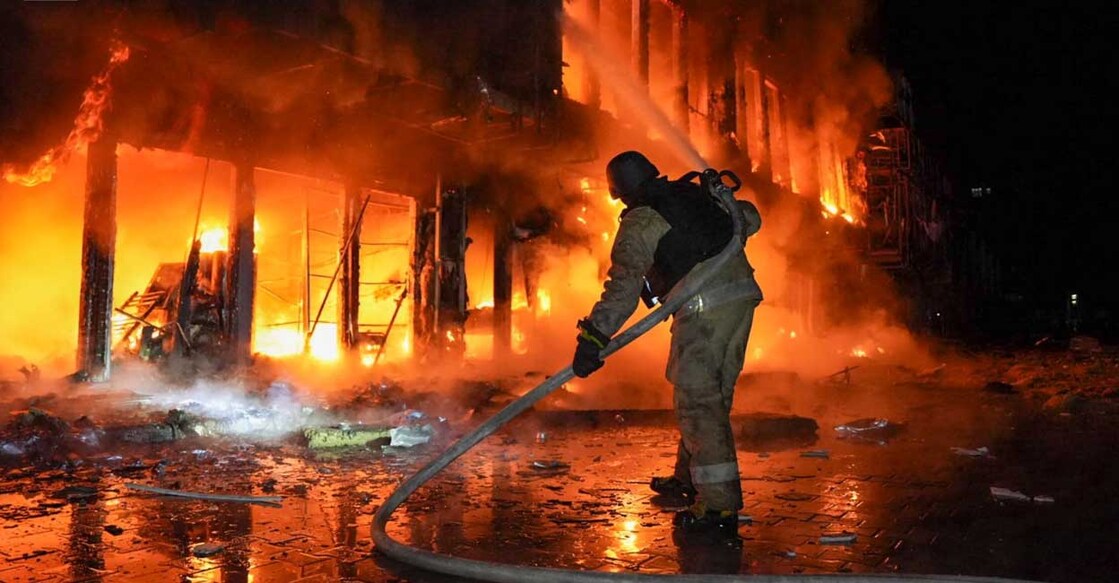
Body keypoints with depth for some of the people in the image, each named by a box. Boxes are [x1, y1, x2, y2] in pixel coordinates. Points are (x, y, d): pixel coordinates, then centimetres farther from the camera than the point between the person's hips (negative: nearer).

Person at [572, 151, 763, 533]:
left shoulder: (640, 223, -1)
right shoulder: (698, 193, 20)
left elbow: (624, 283, -13)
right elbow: (750, 218, 28)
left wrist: (594, 335, -16)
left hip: (704, 308, -8)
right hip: (743, 294, 8)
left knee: (697, 399, -4)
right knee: (715, 393, 17)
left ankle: (720, 503, -7)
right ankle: (690, 478, 31)